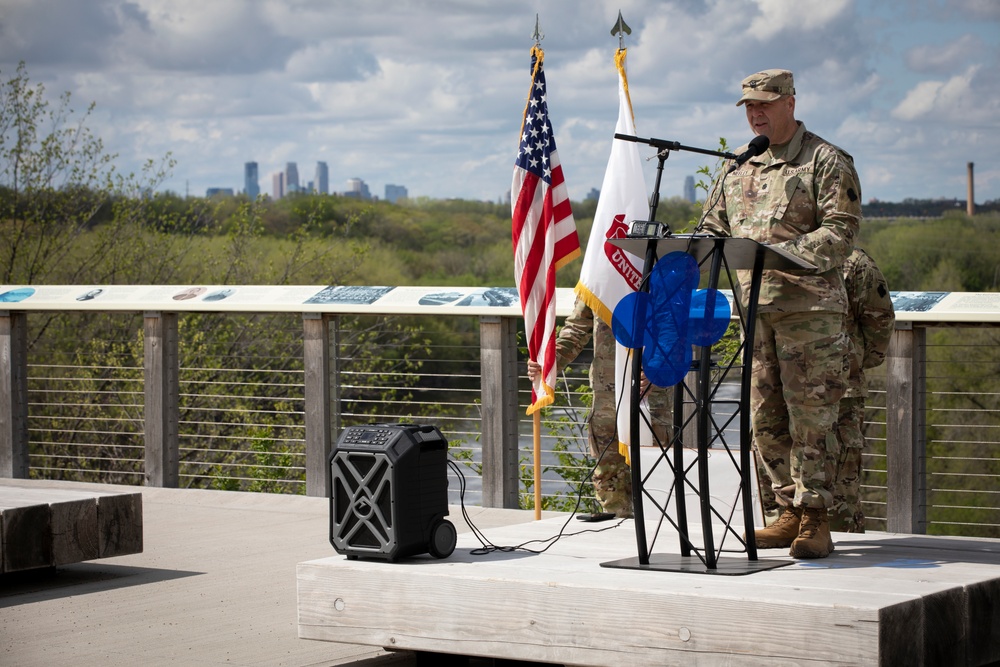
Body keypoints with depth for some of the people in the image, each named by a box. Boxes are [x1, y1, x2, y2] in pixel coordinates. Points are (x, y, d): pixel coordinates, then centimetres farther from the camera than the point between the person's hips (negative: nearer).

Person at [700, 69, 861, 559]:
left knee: (811, 415, -7)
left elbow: (840, 230, -10)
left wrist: (785, 253, -22)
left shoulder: (827, 162, -1)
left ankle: (815, 520, -3)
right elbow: (713, 226, 22)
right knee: (765, 418, 7)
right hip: (753, 304, 6)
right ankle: (792, 512, 16)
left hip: (810, 305, -6)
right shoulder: (737, 167, 18)